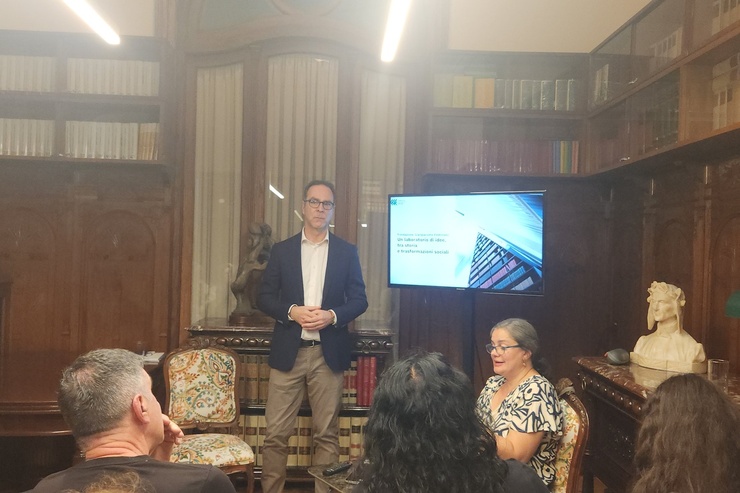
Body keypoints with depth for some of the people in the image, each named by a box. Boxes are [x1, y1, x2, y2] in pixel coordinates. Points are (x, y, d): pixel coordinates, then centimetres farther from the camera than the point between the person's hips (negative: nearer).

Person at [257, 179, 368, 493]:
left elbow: (359, 300, 4)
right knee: (276, 433, 3)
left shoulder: (347, 252, 6)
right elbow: (265, 297, 5)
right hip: (288, 352, 0)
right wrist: (292, 311, -13)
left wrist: (332, 315, -14)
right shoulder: (282, 250, 7)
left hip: (329, 353, 0)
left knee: (327, 433, 7)